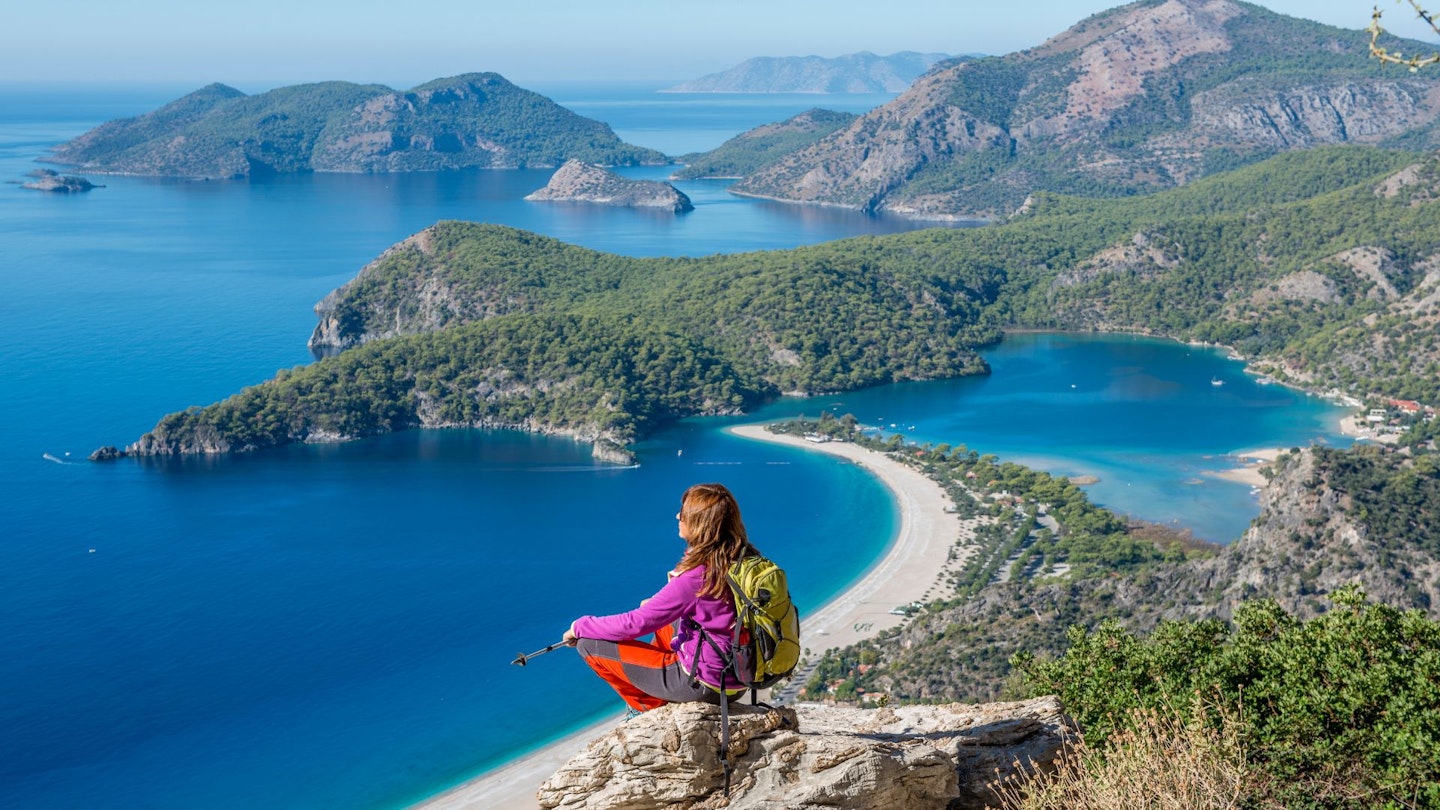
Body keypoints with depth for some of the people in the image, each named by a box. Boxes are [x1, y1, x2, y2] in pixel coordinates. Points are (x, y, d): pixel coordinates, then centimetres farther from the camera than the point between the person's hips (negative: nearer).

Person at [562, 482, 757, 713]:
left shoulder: (697, 576, -26)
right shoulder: (745, 559, -2)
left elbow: (635, 624, -19)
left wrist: (580, 626, -4)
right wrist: (660, 603, 21)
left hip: (702, 684, -9)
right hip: (738, 675, 9)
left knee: (589, 645, -2)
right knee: (665, 623, 34)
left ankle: (650, 706, 16)